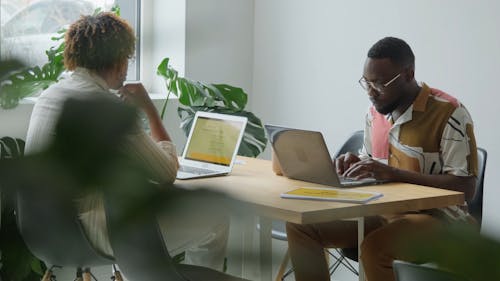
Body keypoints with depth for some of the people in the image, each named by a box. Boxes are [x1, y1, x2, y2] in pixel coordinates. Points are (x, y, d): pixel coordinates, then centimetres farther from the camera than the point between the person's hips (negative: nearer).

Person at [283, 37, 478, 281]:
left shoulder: (450, 114, -16)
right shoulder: (376, 111, 7)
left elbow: (465, 187, -21)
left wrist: (393, 174, -27)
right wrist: (355, 163, -3)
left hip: (434, 216, -7)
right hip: (382, 212, 7)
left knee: (374, 247, -36)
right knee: (300, 225, -7)